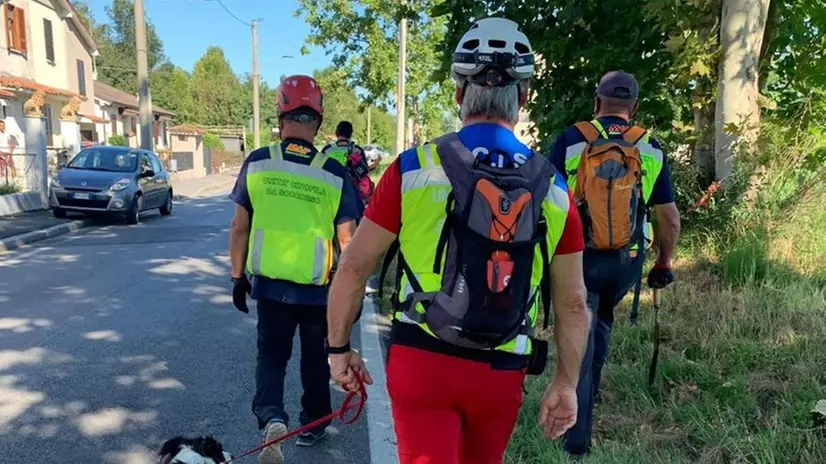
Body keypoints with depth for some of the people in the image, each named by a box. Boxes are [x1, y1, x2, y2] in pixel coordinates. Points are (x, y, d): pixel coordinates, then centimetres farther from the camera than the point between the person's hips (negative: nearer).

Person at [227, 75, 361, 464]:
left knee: (271, 354, 16)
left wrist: (238, 276, 10)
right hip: (319, 287, 0)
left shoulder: (257, 163, -6)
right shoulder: (334, 174, -9)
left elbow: (239, 228, -2)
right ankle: (312, 426, 33)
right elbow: (347, 238, -7)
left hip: (269, 283, 1)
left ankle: (271, 417, -6)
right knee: (315, 356, 19)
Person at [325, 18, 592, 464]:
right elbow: (573, 304, 2)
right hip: (501, 372, 4)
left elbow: (353, 267, -6)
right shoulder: (553, 189, -2)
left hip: (421, 360, -3)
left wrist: (338, 348, 8)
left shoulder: (413, 169, -9)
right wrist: (566, 383, 14)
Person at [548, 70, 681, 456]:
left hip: (579, 256, -3)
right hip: (626, 260, 3)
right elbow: (670, 218, 6)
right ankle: (588, 395, 35)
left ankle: (577, 436, 9)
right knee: (601, 321, 28)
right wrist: (664, 264, 19)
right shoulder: (651, 149, 4)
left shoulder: (570, 141, -4)